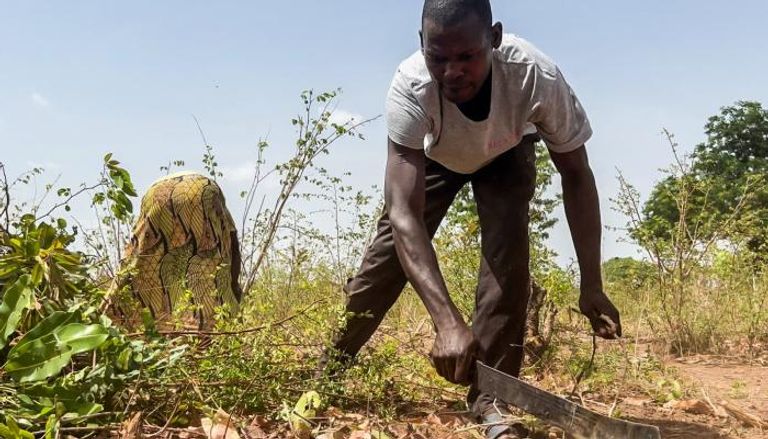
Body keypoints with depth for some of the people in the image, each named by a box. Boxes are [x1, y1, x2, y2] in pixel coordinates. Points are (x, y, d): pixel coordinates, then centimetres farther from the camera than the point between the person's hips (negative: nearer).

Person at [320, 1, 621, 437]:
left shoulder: (538, 76, -41)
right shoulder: (410, 88, -43)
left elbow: (576, 174, -25)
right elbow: (403, 212, -48)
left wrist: (591, 284, -29)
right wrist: (447, 320, -59)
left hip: (506, 155, 0)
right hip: (434, 154, 0)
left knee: (507, 249, -23)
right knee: (389, 251, -6)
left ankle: (490, 398, -11)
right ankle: (326, 371, 14)